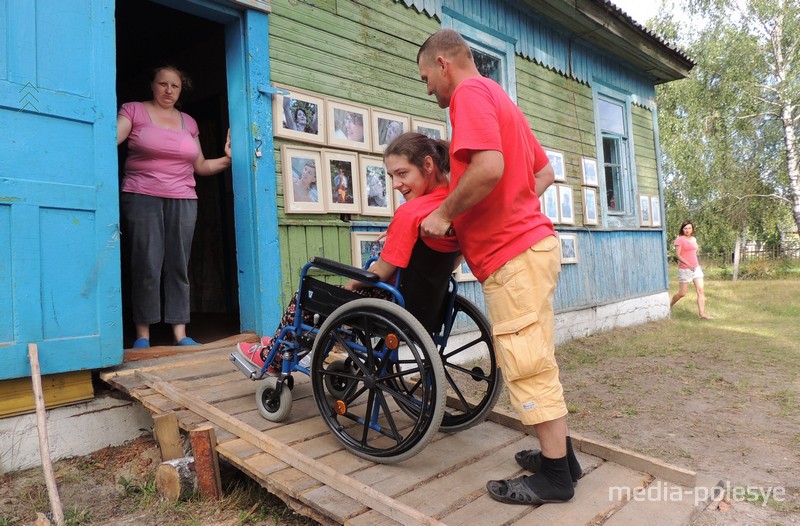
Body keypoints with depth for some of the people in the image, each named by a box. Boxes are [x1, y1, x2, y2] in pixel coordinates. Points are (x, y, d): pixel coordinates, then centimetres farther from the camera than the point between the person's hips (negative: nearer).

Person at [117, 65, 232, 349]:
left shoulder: (189, 122, 18)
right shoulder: (133, 110, 8)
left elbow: (200, 166, 18)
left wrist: (227, 159, 4)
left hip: (183, 202, 3)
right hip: (142, 198, -3)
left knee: (178, 267, 0)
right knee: (146, 266, -6)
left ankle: (180, 334, 2)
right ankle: (142, 335, 3)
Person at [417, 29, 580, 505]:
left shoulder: (470, 92, -7)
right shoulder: (498, 97, 23)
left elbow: (489, 167, -25)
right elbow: (545, 173, 25)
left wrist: (445, 214, -13)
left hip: (513, 254, -10)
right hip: (529, 242, 10)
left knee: (528, 365, -2)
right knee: (535, 361, 17)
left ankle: (555, 476, 12)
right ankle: (560, 454, 29)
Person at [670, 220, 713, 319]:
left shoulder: (693, 239, 13)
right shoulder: (679, 239, -9)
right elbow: (677, 255, -16)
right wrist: (688, 264, -25)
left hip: (696, 268, 6)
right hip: (684, 269, -6)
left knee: (701, 291, -4)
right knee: (682, 293, 1)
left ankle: (702, 313, -5)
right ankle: (670, 305, 26)